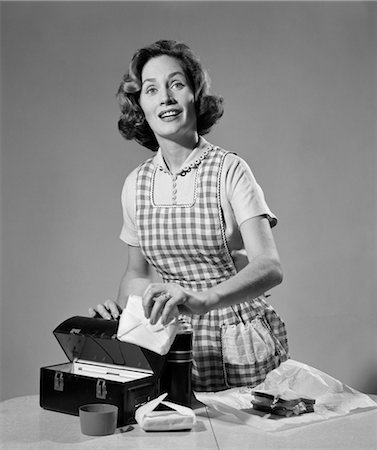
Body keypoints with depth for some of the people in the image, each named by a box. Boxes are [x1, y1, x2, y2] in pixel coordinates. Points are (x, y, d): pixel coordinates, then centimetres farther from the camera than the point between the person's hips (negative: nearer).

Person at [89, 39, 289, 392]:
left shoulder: (229, 170, -10)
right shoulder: (135, 184, 3)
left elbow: (269, 268, -21)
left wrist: (202, 299, -37)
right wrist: (119, 308, -6)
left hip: (240, 349, -3)